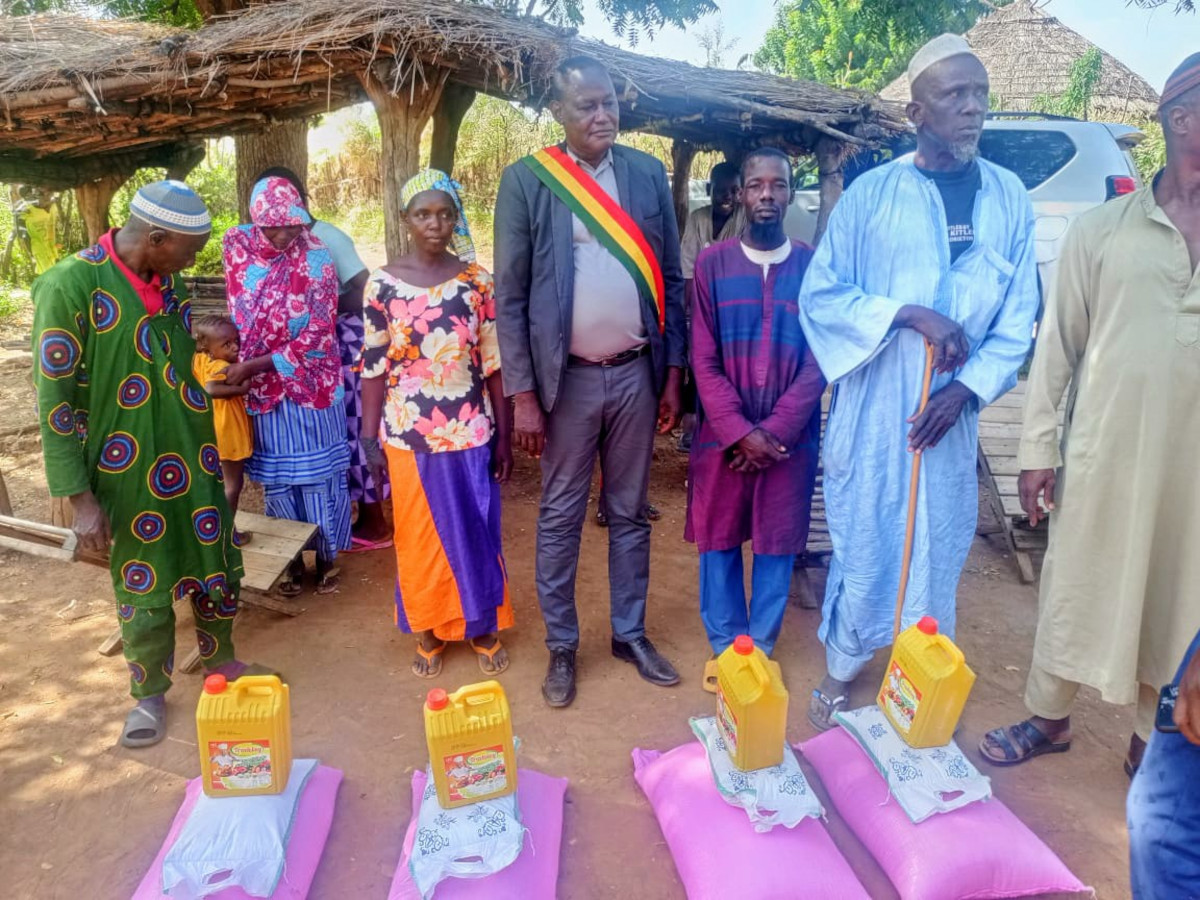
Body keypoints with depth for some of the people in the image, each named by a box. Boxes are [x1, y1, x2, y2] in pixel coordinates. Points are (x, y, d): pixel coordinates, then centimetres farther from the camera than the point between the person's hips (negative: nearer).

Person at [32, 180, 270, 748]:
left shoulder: (165, 282, 3)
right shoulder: (70, 286, -16)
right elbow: (55, 402, -15)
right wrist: (81, 497, -15)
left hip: (195, 462, 6)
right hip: (129, 474, -5)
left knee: (218, 563, 15)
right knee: (145, 584, 9)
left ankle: (220, 659, 39)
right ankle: (150, 692, 31)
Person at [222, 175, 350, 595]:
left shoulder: (316, 259, -16)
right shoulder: (237, 244, -5)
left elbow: (317, 336, -17)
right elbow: (238, 307, 11)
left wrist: (251, 366, -18)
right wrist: (239, 360, 6)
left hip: (311, 383, -3)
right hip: (262, 385, 3)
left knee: (319, 474, 5)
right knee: (276, 476, 12)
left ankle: (326, 556, 22)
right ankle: (291, 558, 26)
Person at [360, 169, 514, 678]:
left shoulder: (477, 280, -1)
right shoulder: (383, 284, -3)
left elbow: (494, 362, 0)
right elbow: (374, 366, -1)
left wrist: (504, 435, -1)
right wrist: (369, 435, -3)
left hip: (469, 432, 1)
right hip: (409, 434, 0)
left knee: (476, 533, 11)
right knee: (419, 536, 12)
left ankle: (481, 627, 30)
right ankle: (428, 631, 30)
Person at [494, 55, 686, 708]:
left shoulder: (648, 173, 5)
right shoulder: (526, 180, -4)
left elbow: (671, 279, 8)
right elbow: (509, 295, -5)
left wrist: (673, 373, 4)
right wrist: (523, 395, -9)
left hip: (636, 373, 3)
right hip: (566, 378, -2)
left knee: (629, 513, 14)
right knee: (560, 518, 9)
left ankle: (630, 633, 30)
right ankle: (561, 645, 25)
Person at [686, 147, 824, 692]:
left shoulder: (814, 267, 1)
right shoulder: (711, 264, -1)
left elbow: (818, 361, -3)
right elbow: (704, 361, -5)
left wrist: (773, 431, -12)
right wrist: (741, 432, -14)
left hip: (790, 437, 0)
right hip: (721, 435, 0)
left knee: (777, 544, 9)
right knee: (718, 540, 9)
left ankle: (762, 645, 28)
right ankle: (724, 645, 27)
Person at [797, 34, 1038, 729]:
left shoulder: (1010, 200, 3)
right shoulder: (872, 193, -5)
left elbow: (1018, 320, 3)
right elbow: (820, 296, -6)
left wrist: (965, 390, -11)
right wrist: (908, 314, -18)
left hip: (953, 414, 3)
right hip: (872, 410, -2)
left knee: (939, 548, 12)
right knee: (863, 543, 8)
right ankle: (842, 670, 30)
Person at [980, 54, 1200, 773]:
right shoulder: (1102, 229, 0)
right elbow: (1058, 344, 0)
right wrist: (1037, 448, -3)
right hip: (1104, 452, -1)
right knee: (1075, 588, 11)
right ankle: (1048, 718, 31)